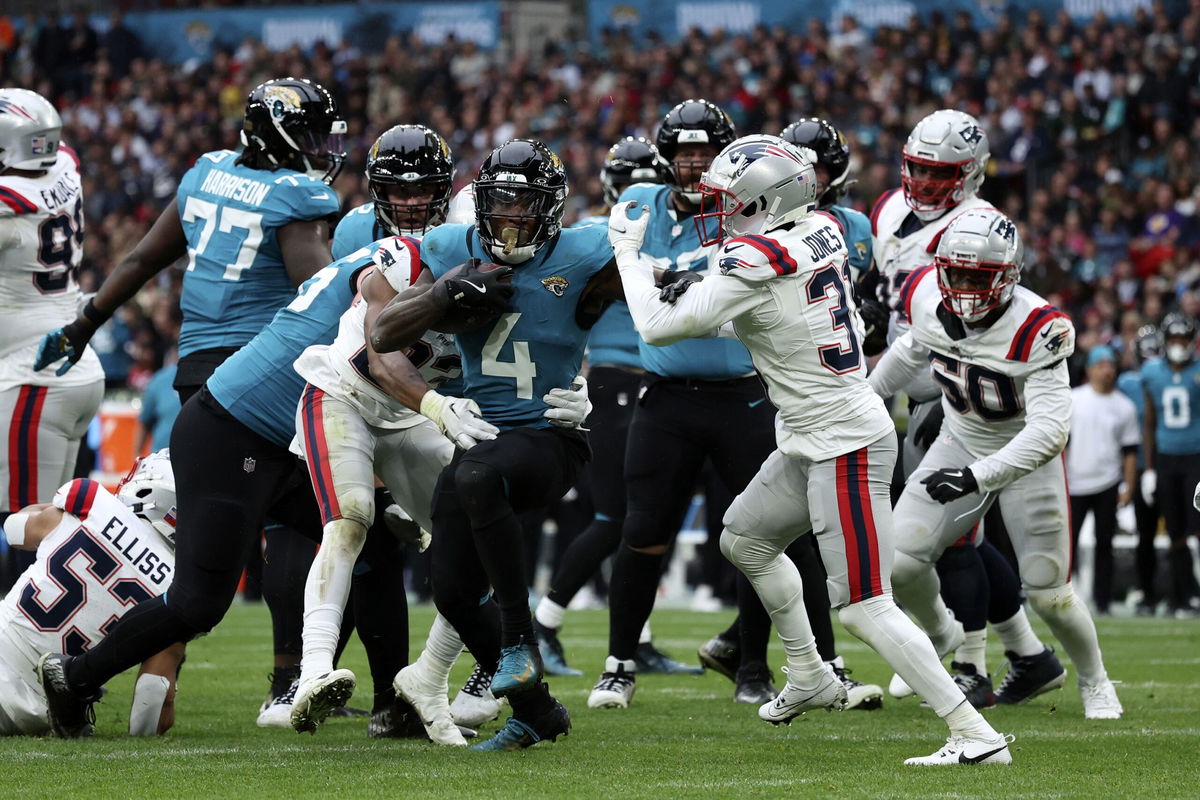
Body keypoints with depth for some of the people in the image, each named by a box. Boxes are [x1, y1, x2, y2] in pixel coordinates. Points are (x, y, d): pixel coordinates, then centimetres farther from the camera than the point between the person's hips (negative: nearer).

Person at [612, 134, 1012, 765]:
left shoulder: (757, 261, -21)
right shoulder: (821, 231, 3)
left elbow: (657, 327, -14)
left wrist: (626, 248, -2)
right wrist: (698, 300, 9)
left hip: (845, 448, -10)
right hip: (812, 442, 10)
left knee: (864, 609, -9)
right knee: (744, 540, 27)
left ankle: (976, 735, -11)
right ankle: (810, 678, 39)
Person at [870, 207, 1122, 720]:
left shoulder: (1037, 330, -32)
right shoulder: (927, 298, -16)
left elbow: (1050, 429, -36)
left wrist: (976, 476, -43)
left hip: (1027, 455, -4)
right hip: (960, 444, 4)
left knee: (1047, 594, -2)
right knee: (899, 562, -9)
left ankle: (1095, 682, 27)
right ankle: (941, 635, 25)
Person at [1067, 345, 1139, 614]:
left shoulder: (1125, 407, 7)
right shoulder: (1072, 400, 3)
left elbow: (1130, 451, 7)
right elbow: (1060, 441, 2)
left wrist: (1128, 487, 1)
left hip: (1108, 485, 1)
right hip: (1074, 484, -1)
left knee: (1104, 544, 3)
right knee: (1067, 541, -4)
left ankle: (1102, 602, 7)